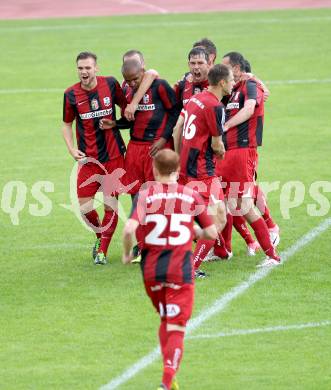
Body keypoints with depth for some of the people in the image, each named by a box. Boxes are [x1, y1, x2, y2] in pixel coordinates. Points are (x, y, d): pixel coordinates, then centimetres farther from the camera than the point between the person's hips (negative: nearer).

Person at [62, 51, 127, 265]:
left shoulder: (111, 84, -4)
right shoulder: (71, 94, -3)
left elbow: (125, 107, 12)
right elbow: (66, 124, 11)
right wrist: (72, 148, -2)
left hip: (114, 155, -1)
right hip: (88, 158, 1)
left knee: (111, 205, 0)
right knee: (85, 207, -5)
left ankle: (102, 251, 14)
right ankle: (100, 235, 26)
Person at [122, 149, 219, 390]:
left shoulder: (145, 195, -5)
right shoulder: (191, 196, -1)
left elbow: (130, 228, -19)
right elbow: (212, 233, 1)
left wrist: (127, 253, -1)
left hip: (151, 270, 1)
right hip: (181, 269, -1)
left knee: (165, 322, 22)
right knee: (176, 329, -1)